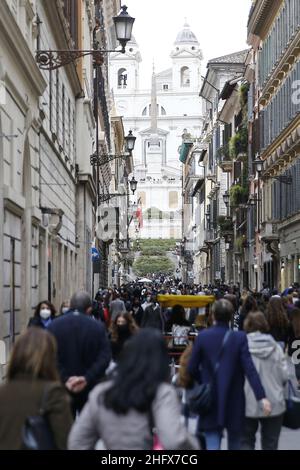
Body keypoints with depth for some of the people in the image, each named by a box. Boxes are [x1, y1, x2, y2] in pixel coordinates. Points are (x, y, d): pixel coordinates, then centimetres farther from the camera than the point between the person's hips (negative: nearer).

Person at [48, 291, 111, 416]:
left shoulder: (54, 326, -4)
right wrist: (87, 378, -18)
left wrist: (64, 378, -15)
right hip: (89, 388, 0)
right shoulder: (98, 327, -6)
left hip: (62, 387, 0)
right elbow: (105, 357, -14)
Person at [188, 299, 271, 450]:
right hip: (234, 402, 0)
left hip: (210, 401, 0)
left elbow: (192, 368, -4)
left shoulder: (202, 336, -8)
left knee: (212, 445, -1)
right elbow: (250, 369, -18)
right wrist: (262, 396, -20)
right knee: (235, 444, 19)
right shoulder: (240, 338, -11)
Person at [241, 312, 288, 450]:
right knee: (270, 443, 13)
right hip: (274, 404, 1)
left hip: (248, 404, -1)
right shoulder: (276, 348, -5)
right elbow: (284, 375, -4)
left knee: (246, 440, 14)